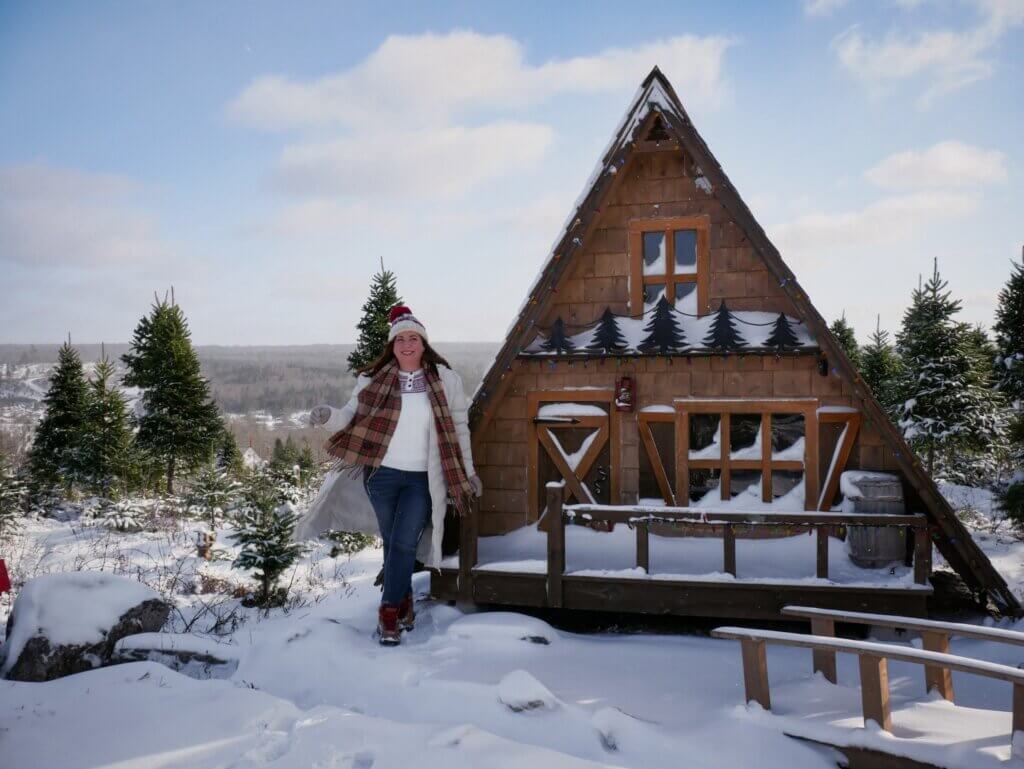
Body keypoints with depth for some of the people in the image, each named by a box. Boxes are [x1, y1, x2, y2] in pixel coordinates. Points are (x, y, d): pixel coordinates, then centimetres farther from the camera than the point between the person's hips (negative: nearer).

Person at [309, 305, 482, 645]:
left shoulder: (445, 379, -2)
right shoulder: (374, 379, -1)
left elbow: (459, 428, 5)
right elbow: (352, 416, -1)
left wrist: (468, 472, 7)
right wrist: (328, 416, -22)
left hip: (423, 479, -2)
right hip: (382, 474, 2)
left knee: (404, 544, -8)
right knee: (392, 543, 12)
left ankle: (390, 613, 4)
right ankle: (404, 606, 29)